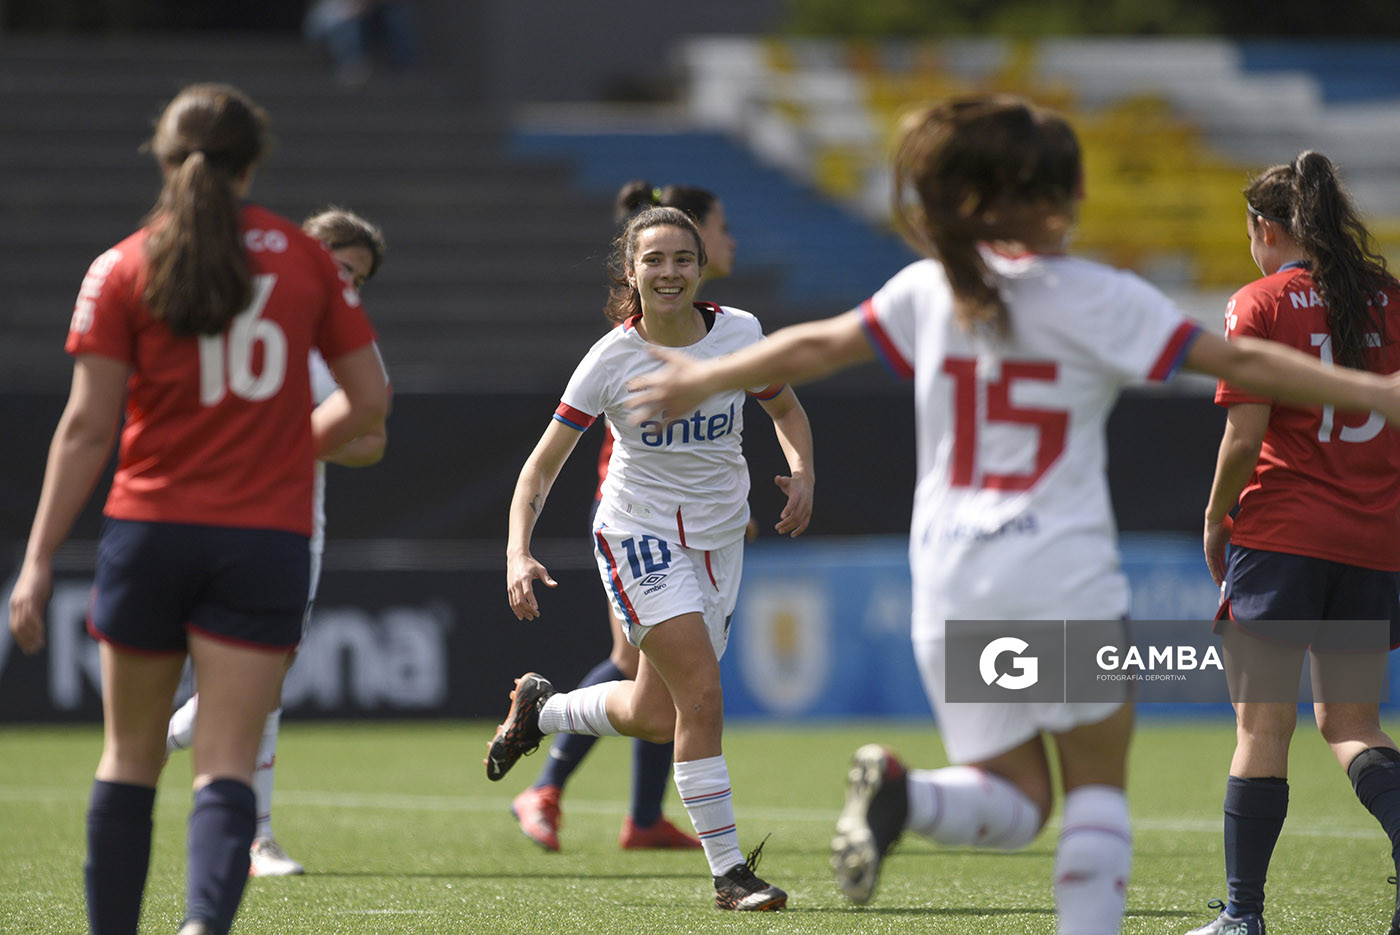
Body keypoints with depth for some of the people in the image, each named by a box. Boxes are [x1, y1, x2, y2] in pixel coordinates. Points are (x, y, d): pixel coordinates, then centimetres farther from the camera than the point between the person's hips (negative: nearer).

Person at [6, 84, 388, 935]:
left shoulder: (123, 269, -1)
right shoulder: (307, 258, 3)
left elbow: (88, 427, -5)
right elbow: (369, 400, 7)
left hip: (150, 529, 0)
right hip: (266, 538, 0)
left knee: (130, 757, 14)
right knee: (227, 765, -4)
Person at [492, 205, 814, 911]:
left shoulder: (738, 333, -7)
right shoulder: (611, 360, -14)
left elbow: (785, 409, 12)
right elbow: (543, 463, -9)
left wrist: (803, 472, -9)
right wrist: (518, 554, -23)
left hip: (719, 536, 4)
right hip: (639, 534, -4)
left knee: (655, 716, 10)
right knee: (702, 692, -19)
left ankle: (540, 708, 40)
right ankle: (728, 872, -11)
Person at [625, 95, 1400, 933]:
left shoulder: (931, 289, 6)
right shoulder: (1098, 299, -5)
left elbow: (812, 348, 15)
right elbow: (1240, 361, -6)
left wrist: (697, 381, 30)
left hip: (951, 587, 4)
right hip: (1065, 579, -4)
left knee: (1014, 802, 8)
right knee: (1097, 787, 11)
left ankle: (904, 795, -22)